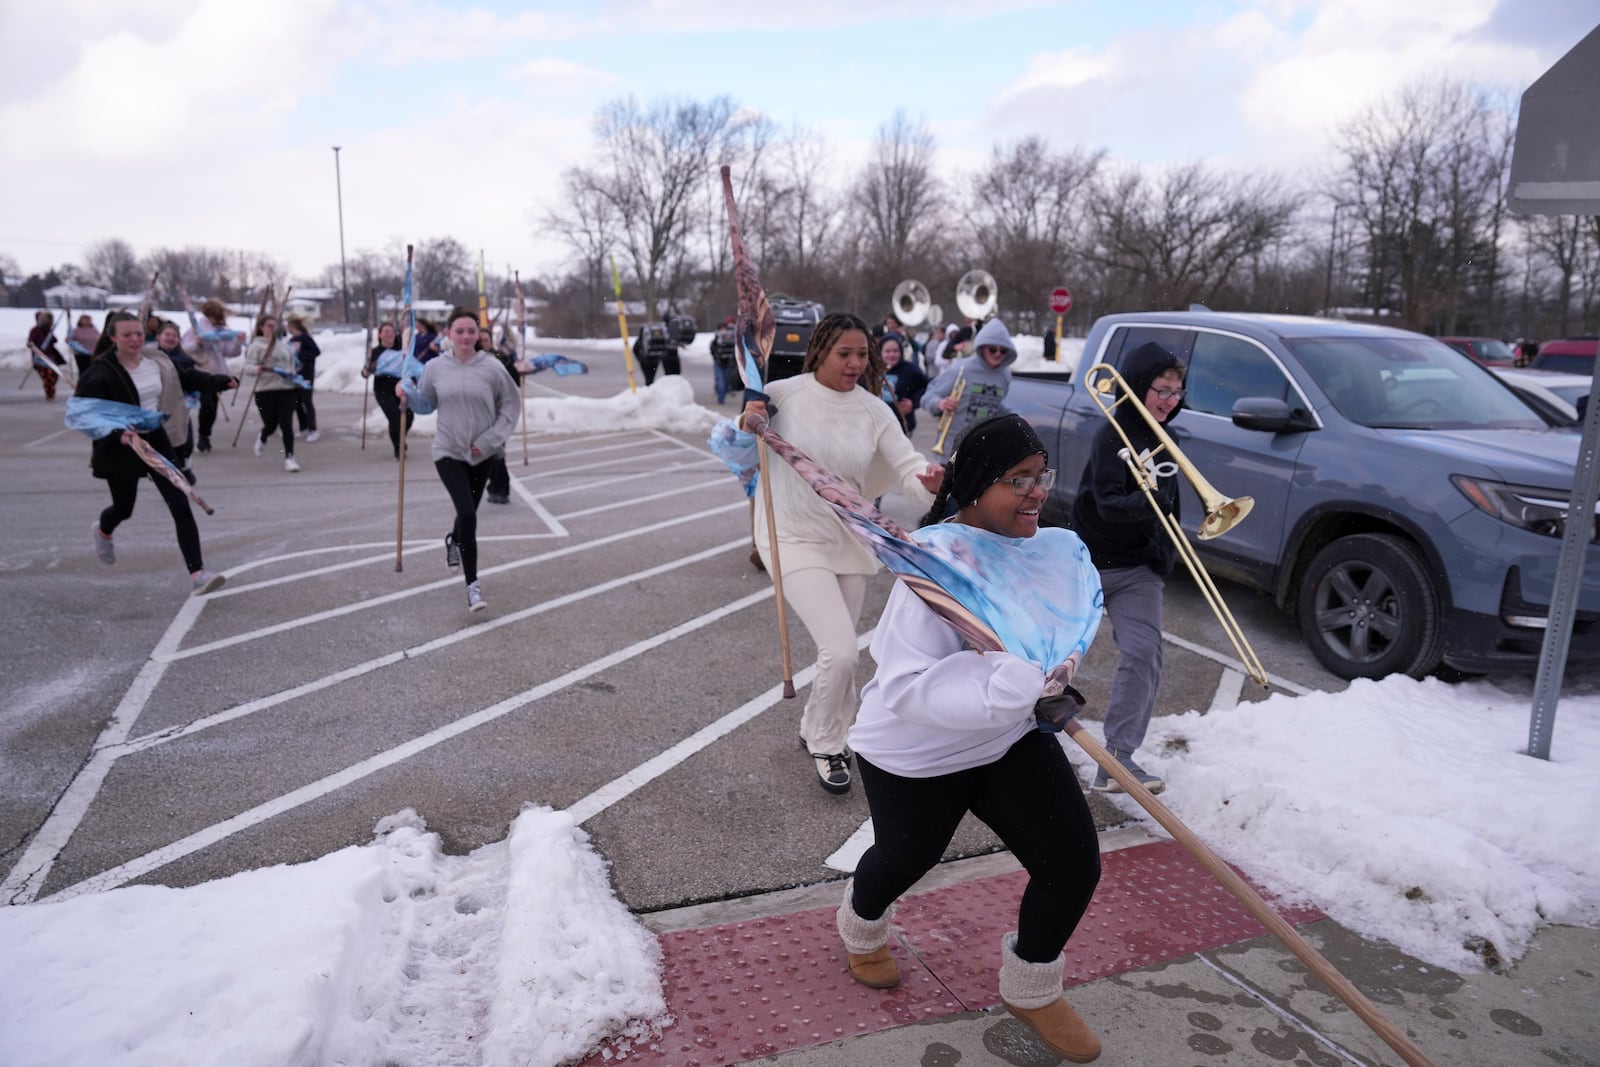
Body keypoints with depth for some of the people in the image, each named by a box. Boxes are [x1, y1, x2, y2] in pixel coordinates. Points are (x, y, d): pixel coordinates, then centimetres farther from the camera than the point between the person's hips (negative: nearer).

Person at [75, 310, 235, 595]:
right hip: (120, 450, -4)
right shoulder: (100, 373, -17)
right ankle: (103, 531, 58)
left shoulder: (156, 361, 0)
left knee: (180, 506, -8)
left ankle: (197, 574, -11)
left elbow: (186, 378, 16)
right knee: (124, 508, 16)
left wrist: (219, 381, 4)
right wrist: (116, 435, -37)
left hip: (156, 441, 4)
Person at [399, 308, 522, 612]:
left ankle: (454, 540, 54)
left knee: (468, 512, 16)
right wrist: (409, 395, -9)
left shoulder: (492, 367, -7)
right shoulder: (435, 368, -2)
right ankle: (472, 585, -7)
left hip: (481, 454, 1)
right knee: (467, 514, -15)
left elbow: (511, 404, -1)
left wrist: (491, 439, -9)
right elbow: (426, 404, 12)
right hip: (448, 452, -1)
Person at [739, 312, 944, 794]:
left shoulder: (873, 410, -1)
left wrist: (929, 481, -31)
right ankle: (826, 746, 11)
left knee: (837, 650, 17)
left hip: (850, 541, 5)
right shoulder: (782, 394, -10)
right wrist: (746, 426, -21)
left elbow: (906, 464, -9)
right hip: (795, 539, -5)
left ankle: (816, 730, 43)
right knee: (840, 650, -15)